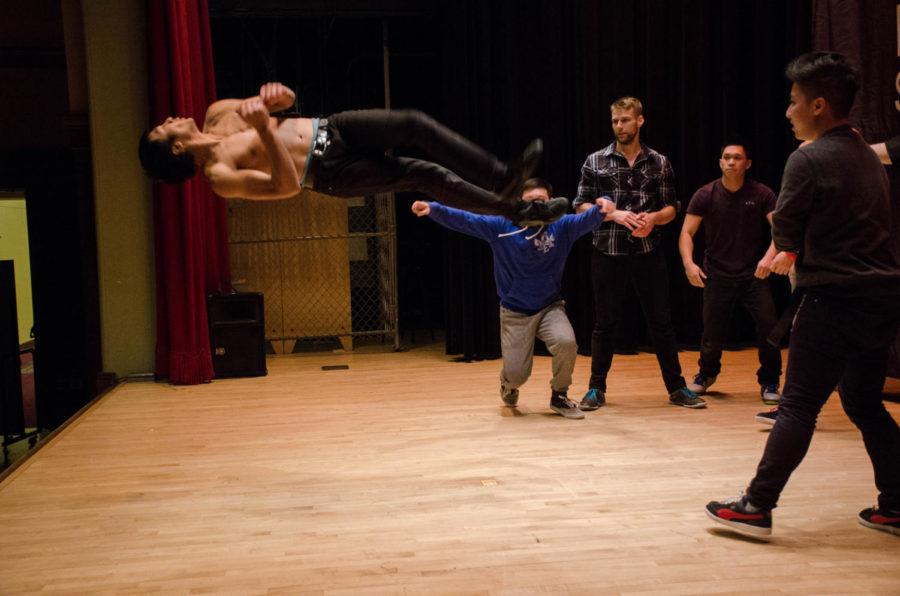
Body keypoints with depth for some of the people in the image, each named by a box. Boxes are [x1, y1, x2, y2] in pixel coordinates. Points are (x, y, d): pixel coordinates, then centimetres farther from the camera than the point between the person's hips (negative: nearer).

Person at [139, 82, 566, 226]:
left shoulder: (218, 114, 8)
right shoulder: (218, 176, -14)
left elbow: (288, 99, 13)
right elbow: (287, 185, -25)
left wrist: (272, 95, -11)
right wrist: (264, 128, -33)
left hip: (331, 127, 7)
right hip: (331, 171, -6)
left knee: (415, 124, -15)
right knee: (426, 176, -17)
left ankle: (504, 178, -5)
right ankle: (517, 211, -4)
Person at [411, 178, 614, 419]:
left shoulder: (561, 226, -8)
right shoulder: (501, 227, -9)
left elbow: (586, 220, -24)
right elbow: (464, 220, -14)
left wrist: (601, 207, -47)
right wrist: (432, 209, -29)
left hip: (550, 308, 1)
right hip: (514, 313, 0)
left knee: (566, 342, -29)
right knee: (516, 376, -5)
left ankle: (559, 396, -1)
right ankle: (508, 385, 37)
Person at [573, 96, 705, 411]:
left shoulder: (659, 163, 7)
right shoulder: (595, 161, 3)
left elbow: (671, 208, 9)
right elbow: (581, 206, 0)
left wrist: (653, 218, -13)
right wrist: (614, 214, -15)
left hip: (648, 253, 1)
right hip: (607, 253, -1)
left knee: (661, 321, 6)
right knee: (605, 323, 5)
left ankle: (676, 388, 16)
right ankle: (596, 389, 16)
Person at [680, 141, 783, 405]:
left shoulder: (761, 194, -7)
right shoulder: (705, 195, -5)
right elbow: (687, 233, -7)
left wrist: (769, 255, -34)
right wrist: (688, 263, -24)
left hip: (754, 274, 0)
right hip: (717, 274, 1)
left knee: (768, 325, -14)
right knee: (712, 332, 5)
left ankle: (769, 382, 6)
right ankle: (706, 374, 35)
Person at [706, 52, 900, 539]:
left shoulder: (808, 160, -11)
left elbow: (785, 233, -7)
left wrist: (787, 250, 16)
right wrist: (793, 254, 25)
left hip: (836, 298, -8)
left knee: (798, 405, -6)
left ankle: (757, 507, -3)